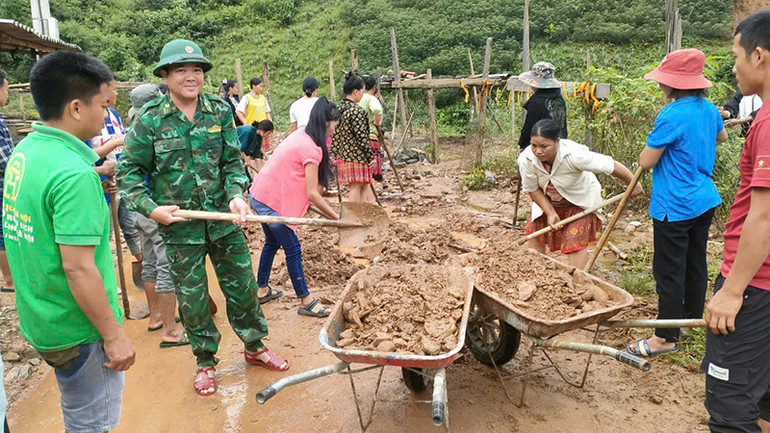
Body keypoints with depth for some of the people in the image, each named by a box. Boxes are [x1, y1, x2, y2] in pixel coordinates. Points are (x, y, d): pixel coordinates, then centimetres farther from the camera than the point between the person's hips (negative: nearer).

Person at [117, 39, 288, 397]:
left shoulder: (220, 111, -1)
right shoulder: (149, 119, -7)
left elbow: (232, 161, 2)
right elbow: (128, 171, -2)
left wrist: (237, 194, -16)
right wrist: (151, 208, -14)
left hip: (224, 218, 2)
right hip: (179, 224, -2)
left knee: (242, 285, 12)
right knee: (191, 297, 10)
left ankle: (254, 347, 35)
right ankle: (205, 362, 31)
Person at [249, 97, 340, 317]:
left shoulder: (300, 135, 7)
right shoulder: (312, 148, -21)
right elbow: (312, 194, -22)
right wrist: (335, 216, -11)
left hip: (259, 194, 10)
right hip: (272, 201, -10)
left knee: (273, 243, 24)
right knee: (293, 249, -1)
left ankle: (262, 290, 37)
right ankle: (306, 301, 9)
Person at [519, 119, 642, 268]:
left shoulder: (573, 154, -39)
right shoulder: (526, 160, -29)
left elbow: (611, 165, -29)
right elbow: (532, 189, -14)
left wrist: (633, 184, -15)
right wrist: (550, 213, -19)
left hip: (580, 199, -3)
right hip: (548, 201, 4)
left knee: (576, 242, -9)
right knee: (535, 233, 4)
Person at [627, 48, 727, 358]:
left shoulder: (672, 116, -22)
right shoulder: (708, 109, 5)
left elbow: (646, 161, -17)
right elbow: (721, 137, 27)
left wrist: (656, 140, 1)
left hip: (674, 207, -9)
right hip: (704, 201, 9)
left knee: (669, 271, 0)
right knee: (695, 263, 22)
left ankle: (666, 337, 9)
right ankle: (693, 316, 40)